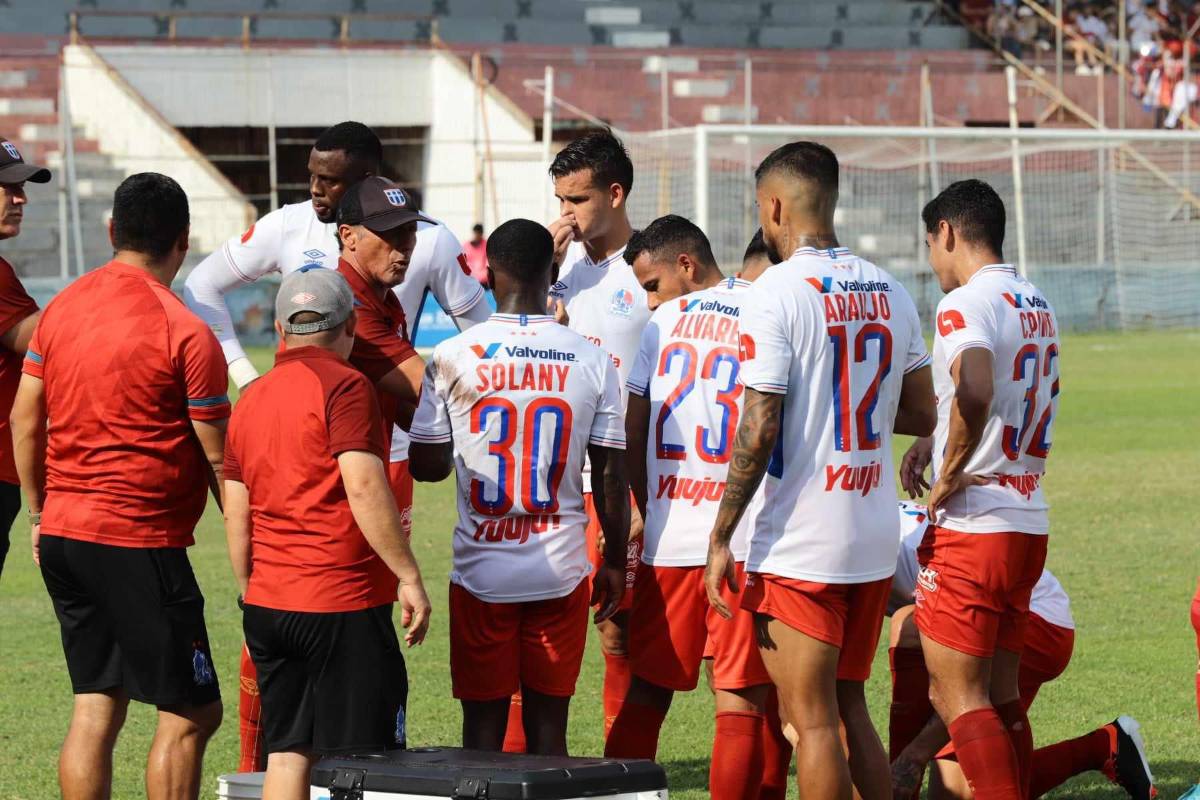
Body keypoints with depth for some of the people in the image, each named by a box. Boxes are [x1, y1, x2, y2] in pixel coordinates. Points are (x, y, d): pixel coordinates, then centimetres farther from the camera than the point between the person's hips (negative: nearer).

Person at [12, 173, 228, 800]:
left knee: (95, 709, 10)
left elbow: (25, 421, 11)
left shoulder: (63, 307, 7)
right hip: (139, 544, -7)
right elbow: (218, 455, -8)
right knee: (189, 714, -1)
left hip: (63, 534, 7)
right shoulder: (186, 332, -11)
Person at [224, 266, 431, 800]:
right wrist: (408, 575, -15)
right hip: (344, 602, -7)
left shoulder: (250, 400, 12)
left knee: (287, 753, 9)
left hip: (268, 602, 7)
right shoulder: (344, 386, -9)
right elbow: (364, 489, -19)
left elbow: (237, 519, 15)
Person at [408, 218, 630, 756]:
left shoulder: (453, 357, -5)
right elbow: (611, 476, 1)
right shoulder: (591, 360, -2)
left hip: (481, 569, -1)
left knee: (484, 722, 6)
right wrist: (615, 563, 13)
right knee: (548, 724, 7)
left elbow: (426, 466, 2)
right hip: (561, 570, 1)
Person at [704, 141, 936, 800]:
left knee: (811, 721, -1)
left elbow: (757, 432, -16)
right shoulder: (889, 293, 8)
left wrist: (721, 538, -10)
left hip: (800, 546, -7)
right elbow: (921, 416, 13)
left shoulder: (775, 293, -13)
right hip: (876, 537, 7)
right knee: (849, 710, 16)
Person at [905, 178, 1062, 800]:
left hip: (973, 524, -8)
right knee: (1001, 696, 13)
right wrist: (938, 441, 19)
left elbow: (975, 393, -32)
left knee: (958, 697, -5)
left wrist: (949, 475, -19)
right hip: (1029, 523, 8)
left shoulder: (966, 304, -13)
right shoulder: (1037, 306, 15)